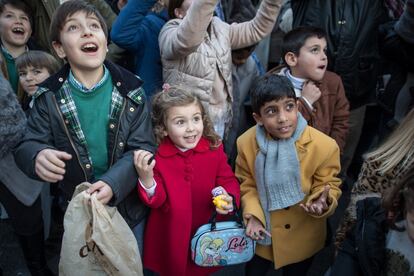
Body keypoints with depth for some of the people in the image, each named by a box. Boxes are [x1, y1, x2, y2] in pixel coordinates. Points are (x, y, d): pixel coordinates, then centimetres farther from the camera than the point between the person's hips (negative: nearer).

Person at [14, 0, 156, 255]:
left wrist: (113, 183, -32)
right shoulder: (49, 97, -10)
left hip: (129, 206, 0)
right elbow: (27, 145, -8)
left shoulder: (131, 90, -12)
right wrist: (38, 156, -34)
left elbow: (143, 147, -15)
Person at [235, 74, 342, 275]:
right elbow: (246, 184, -2)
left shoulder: (324, 146, -26)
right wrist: (253, 215, -18)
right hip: (261, 234, 2)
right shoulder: (246, 142, -18)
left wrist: (323, 202, -34)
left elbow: (329, 186, -11)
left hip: (302, 239, -1)